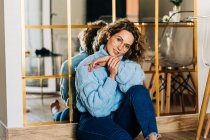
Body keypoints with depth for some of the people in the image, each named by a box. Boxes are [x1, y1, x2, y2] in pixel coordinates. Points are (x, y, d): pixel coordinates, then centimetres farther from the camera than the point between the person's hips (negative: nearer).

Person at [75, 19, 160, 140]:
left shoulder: (127, 63, 11)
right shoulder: (86, 66, -4)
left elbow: (138, 80, -15)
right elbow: (96, 109, -16)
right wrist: (112, 75, -14)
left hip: (122, 120, 5)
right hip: (94, 121, -5)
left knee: (138, 90, -25)